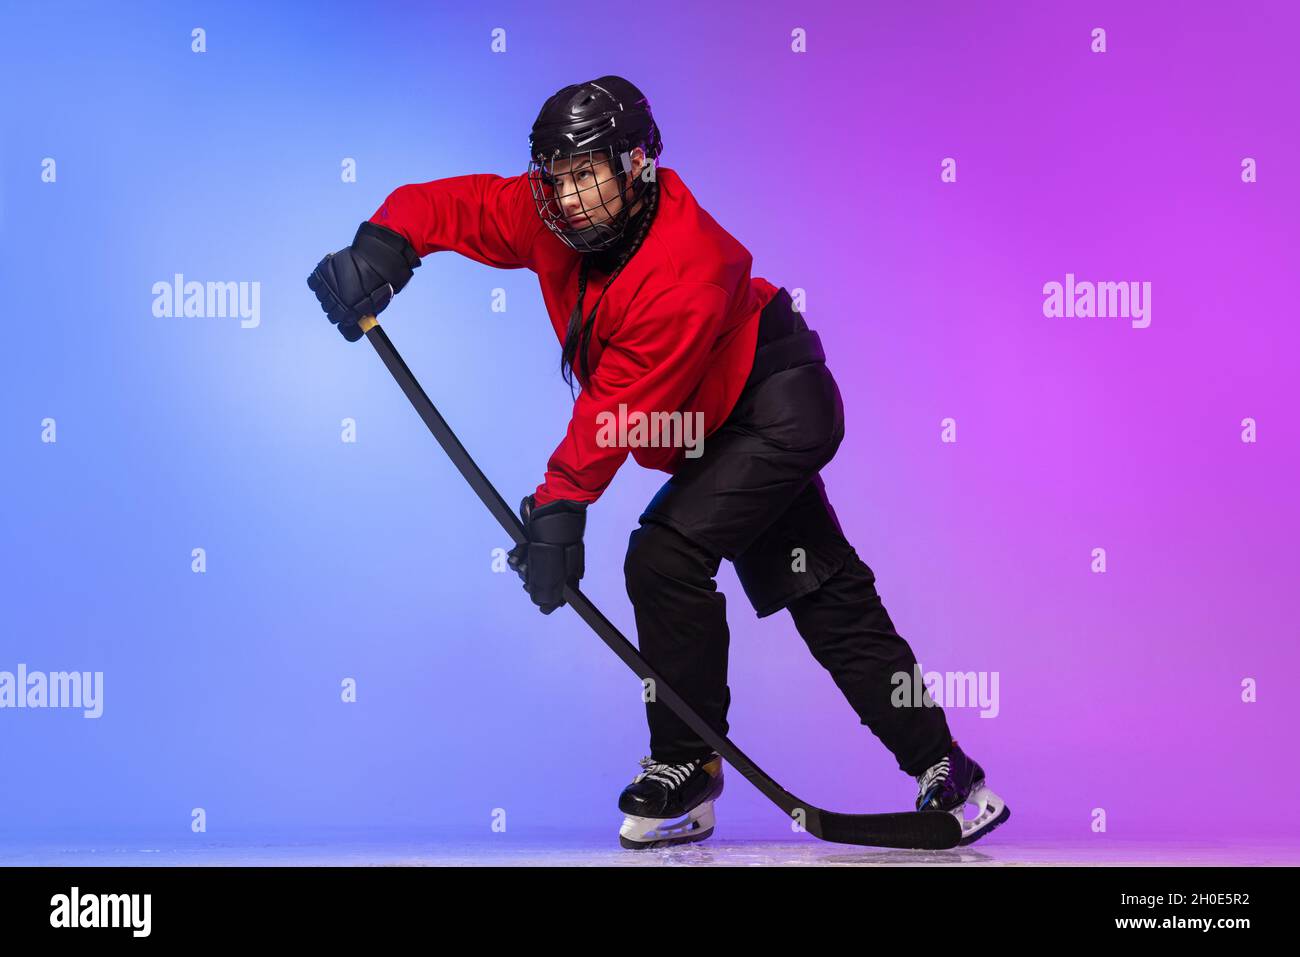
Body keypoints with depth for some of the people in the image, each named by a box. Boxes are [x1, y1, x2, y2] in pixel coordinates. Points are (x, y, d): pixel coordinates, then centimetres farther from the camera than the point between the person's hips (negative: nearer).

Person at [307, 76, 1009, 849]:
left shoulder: (684, 270, -31)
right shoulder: (552, 218, -9)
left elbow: (621, 407, -32)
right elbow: (452, 204, -5)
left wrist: (561, 502, -32)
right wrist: (384, 244, -24)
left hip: (777, 406, -9)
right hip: (724, 425, 9)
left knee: (666, 556, -20)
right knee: (824, 594, 9)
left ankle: (686, 770, -5)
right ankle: (945, 770, 16)